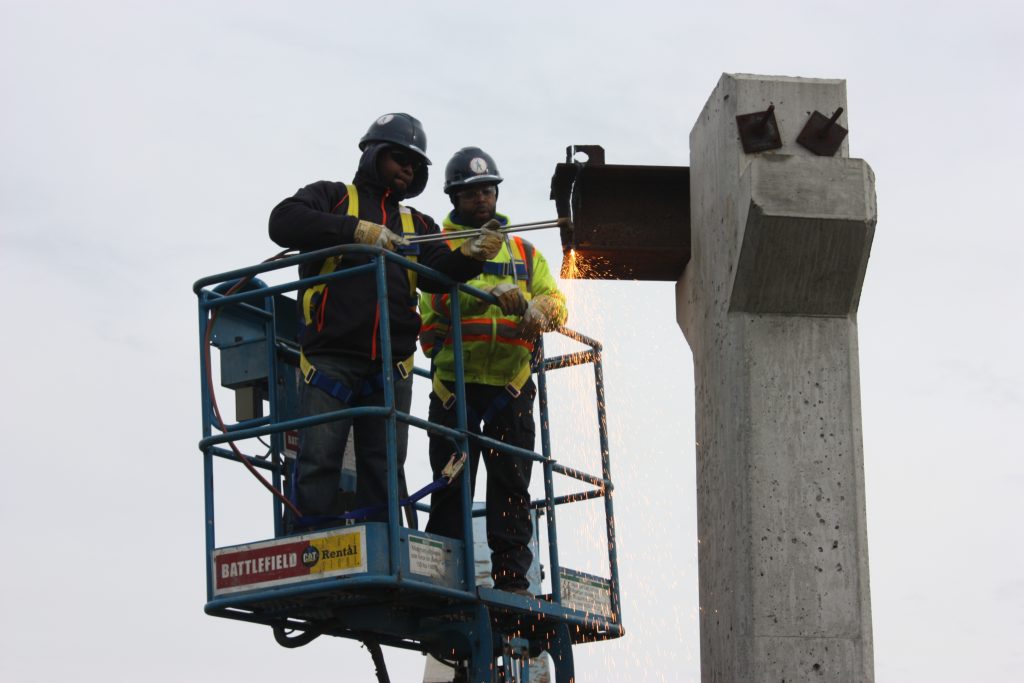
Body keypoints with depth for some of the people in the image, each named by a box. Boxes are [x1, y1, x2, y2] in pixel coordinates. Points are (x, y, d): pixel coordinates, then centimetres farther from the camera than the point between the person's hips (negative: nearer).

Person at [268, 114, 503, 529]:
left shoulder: (417, 225, 23)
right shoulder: (332, 198, 11)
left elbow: (438, 273, 5)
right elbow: (284, 222, -9)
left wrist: (470, 258, -18)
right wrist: (357, 230, -17)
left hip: (390, 367, 4)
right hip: (331, 358, -4)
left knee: (384, 471, 2)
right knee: (319, 463, -9)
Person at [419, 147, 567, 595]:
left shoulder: (524, 252, 21)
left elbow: (555, 301, 10)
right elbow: (441, 295, -10)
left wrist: (538, 309, -16)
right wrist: (495, 296, -29)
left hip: (509, 382, 2)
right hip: (455, 381, -2)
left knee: (512, 484, -2)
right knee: (451, 486, -2)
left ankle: (512, 576, -1)